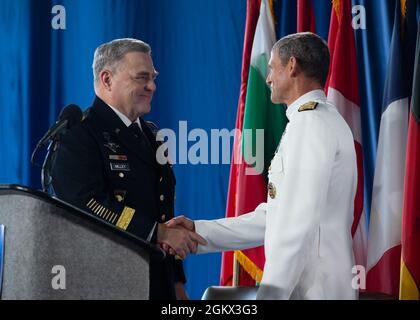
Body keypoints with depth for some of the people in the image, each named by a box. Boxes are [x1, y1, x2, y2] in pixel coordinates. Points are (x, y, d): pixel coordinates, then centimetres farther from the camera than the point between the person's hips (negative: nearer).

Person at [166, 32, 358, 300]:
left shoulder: (309, 122, -13)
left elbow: (298, 222, -21)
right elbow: (276, 217, 17)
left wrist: (271, 293, -23)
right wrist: (200, 232, 12)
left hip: (314, 288, -9)